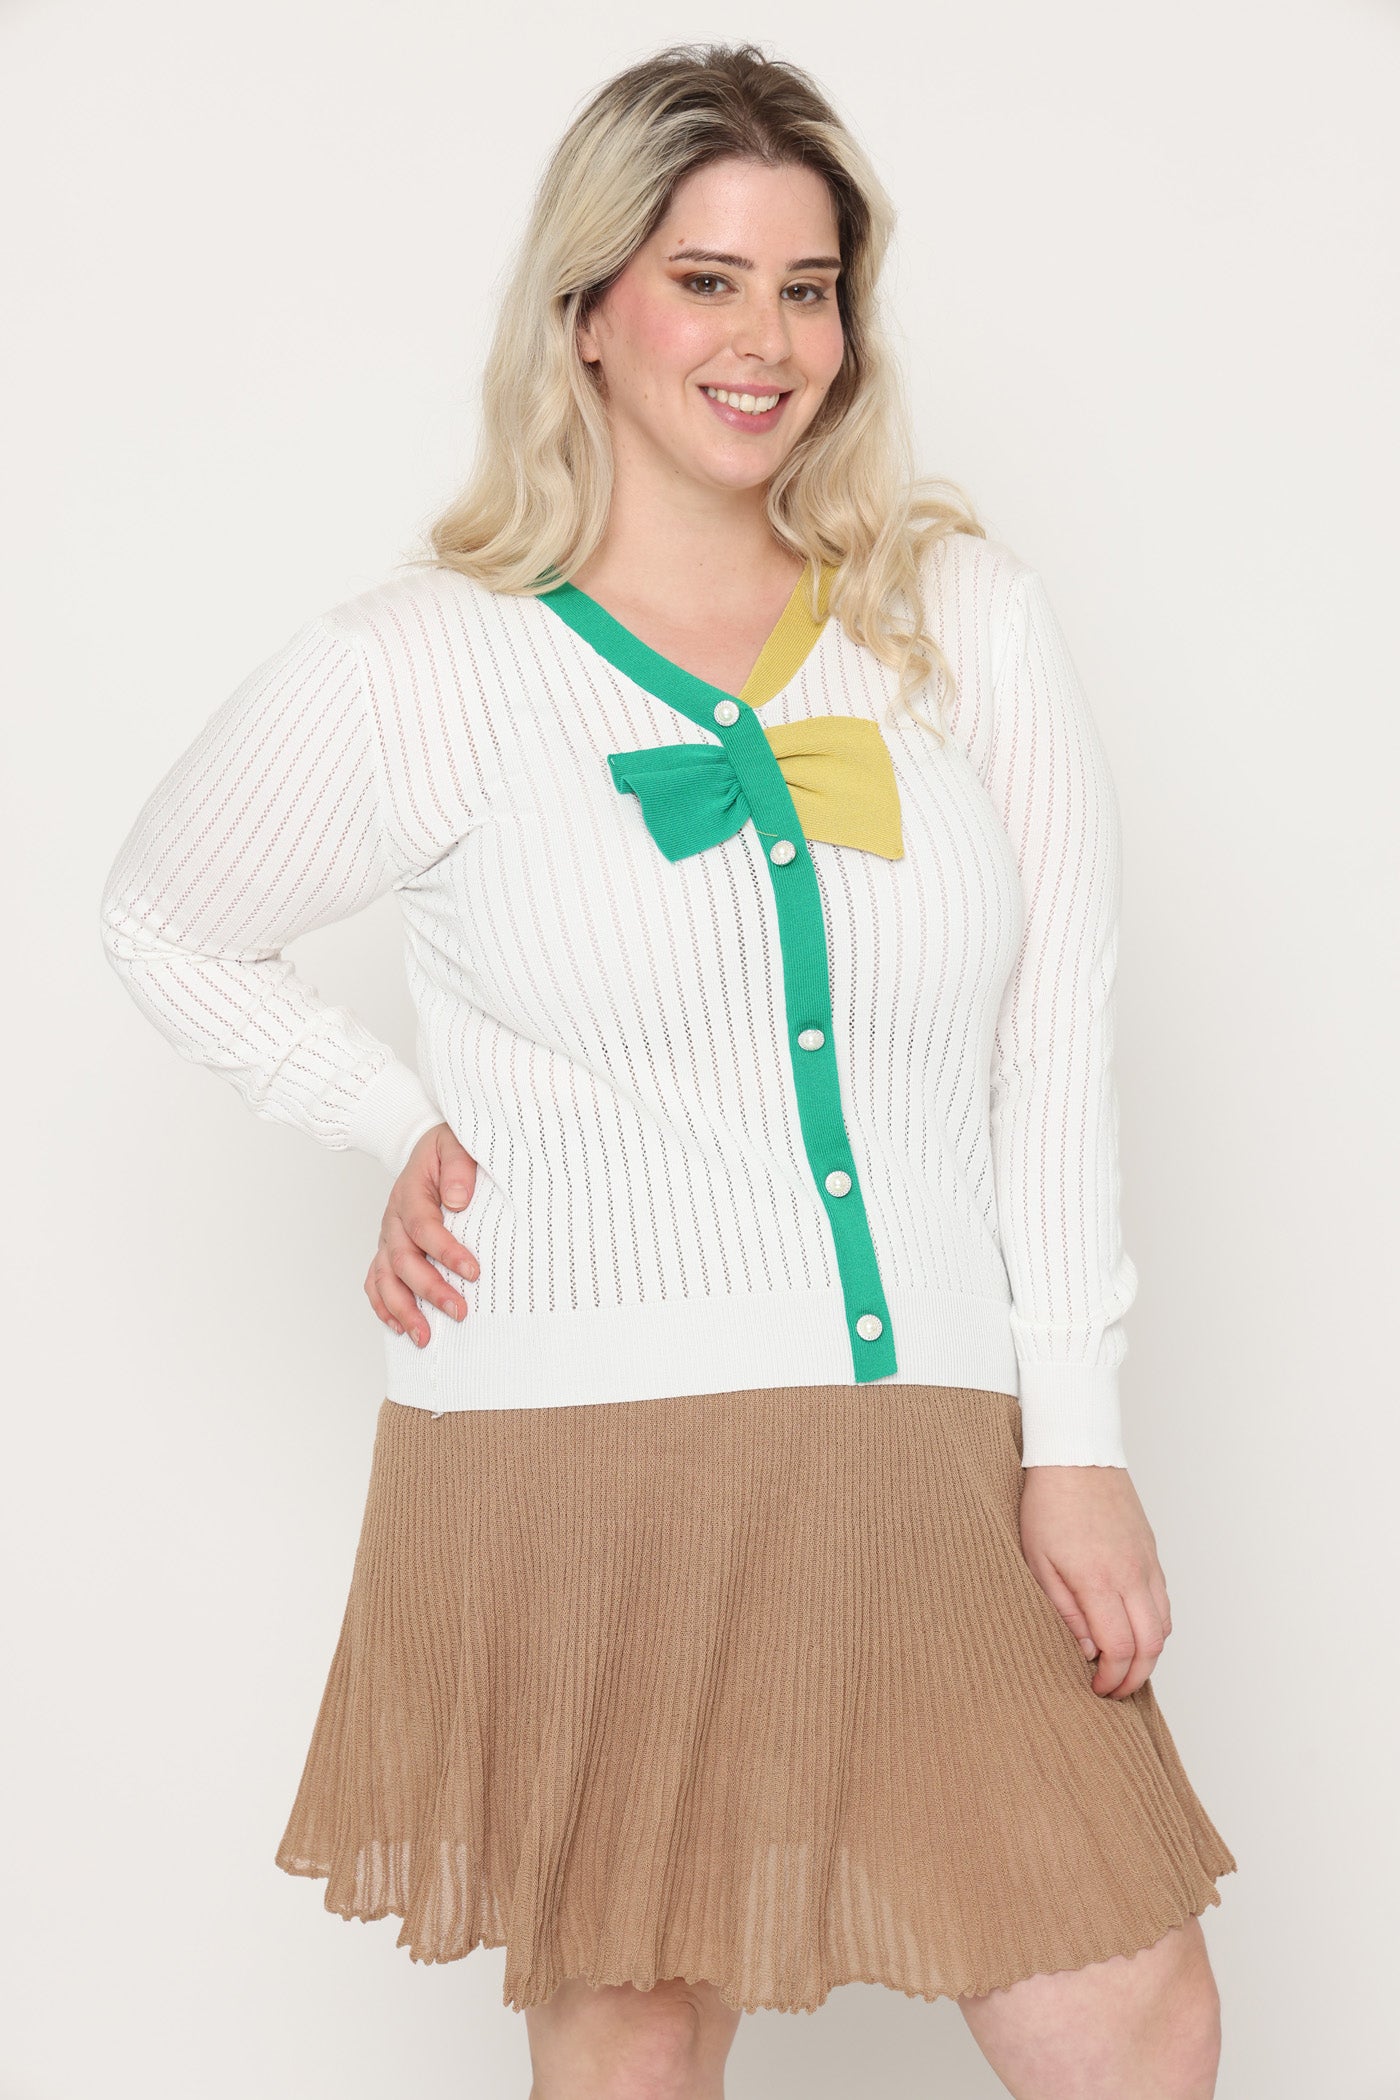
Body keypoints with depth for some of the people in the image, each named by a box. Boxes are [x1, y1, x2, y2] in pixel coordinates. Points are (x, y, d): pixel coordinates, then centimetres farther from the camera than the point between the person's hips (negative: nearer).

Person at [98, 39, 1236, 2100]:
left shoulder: (968, 620, 5)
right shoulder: (415, 674, -1)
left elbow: (1057, 1044, 3)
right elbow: (166, 928, 15)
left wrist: (1076, 1440, -1)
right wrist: (406, 1128, 4)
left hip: (936, 1457, 2)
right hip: (582, 1457, -2)